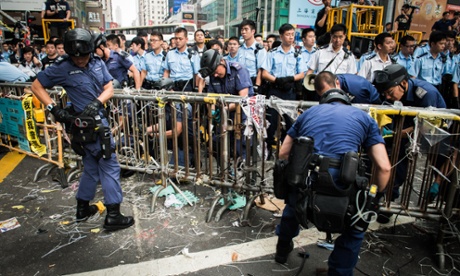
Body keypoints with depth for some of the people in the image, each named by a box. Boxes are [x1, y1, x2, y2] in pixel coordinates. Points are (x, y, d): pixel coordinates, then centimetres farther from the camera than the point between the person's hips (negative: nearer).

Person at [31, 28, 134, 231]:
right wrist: (54, 108, -12)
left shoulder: (98, 63, 5)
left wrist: (97, 102, -16)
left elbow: (109, 88, 2)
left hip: (97, 119, 7)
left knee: (92, 167, 17)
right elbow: (36, 86, -2)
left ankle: (83, 208, 34)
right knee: (110, 166, -5)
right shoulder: (62, 68, -9)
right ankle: (113, 215, 4)